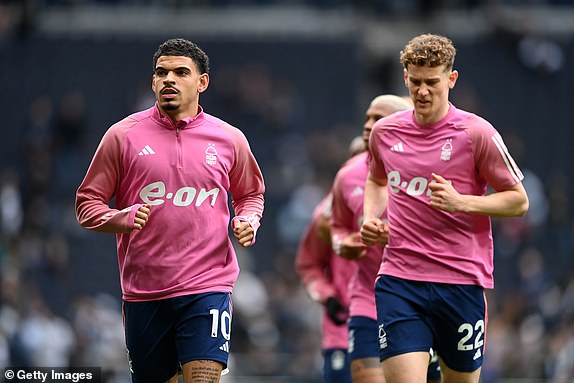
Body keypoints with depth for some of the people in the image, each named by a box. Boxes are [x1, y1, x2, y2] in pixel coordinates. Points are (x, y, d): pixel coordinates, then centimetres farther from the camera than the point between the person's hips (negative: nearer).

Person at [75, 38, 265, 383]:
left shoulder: (229, 139, 7)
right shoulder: (123, 135, 4)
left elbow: (251, 194, 24)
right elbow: (87, 203, 6)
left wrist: (248, 220, 2)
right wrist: (120, 219, -14)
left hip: (207, 287, -1)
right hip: (143, 293, 1)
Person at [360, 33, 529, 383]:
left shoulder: (477, 133, -5)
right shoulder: (384, 132, 7)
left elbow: (519, 201, -1)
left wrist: (461, 202, -16)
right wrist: (371, 219, 9)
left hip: (462, 281, -2)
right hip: (398, 280, 2)